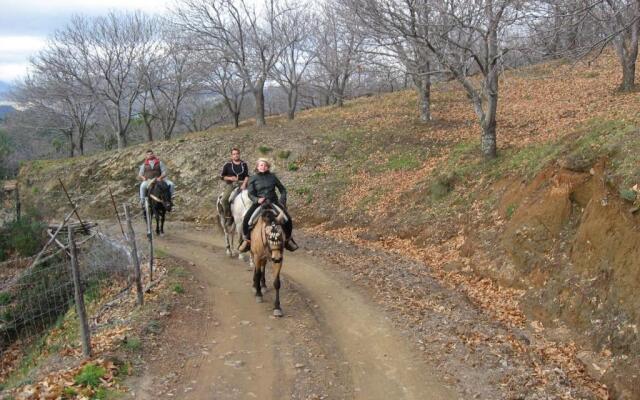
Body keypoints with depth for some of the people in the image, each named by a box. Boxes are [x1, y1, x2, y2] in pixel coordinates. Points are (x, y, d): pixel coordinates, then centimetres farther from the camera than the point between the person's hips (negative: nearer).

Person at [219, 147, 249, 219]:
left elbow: (247, 176, 7)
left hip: (241, 184, 1)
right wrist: (230, 178, -10)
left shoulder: (244, 164, 9)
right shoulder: (227, 164, 4)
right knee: (224, 199, -25)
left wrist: (244, 184, -10)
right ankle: (227, 216, -11)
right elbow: (221, 176, 7)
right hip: (230, 184, -1)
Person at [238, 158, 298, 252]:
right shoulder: (253, 179, 2)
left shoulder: (272, 177, 5)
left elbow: (282, 189, 13)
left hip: (273, 202, 1)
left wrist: (283, 201, 0)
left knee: (288, 219, -13)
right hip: (259, 202, -1)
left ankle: (288, 239, 10)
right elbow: (251, 194, -2)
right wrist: (257, 199, -23)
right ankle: (246, 240, -3)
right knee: (246, 219, -24)